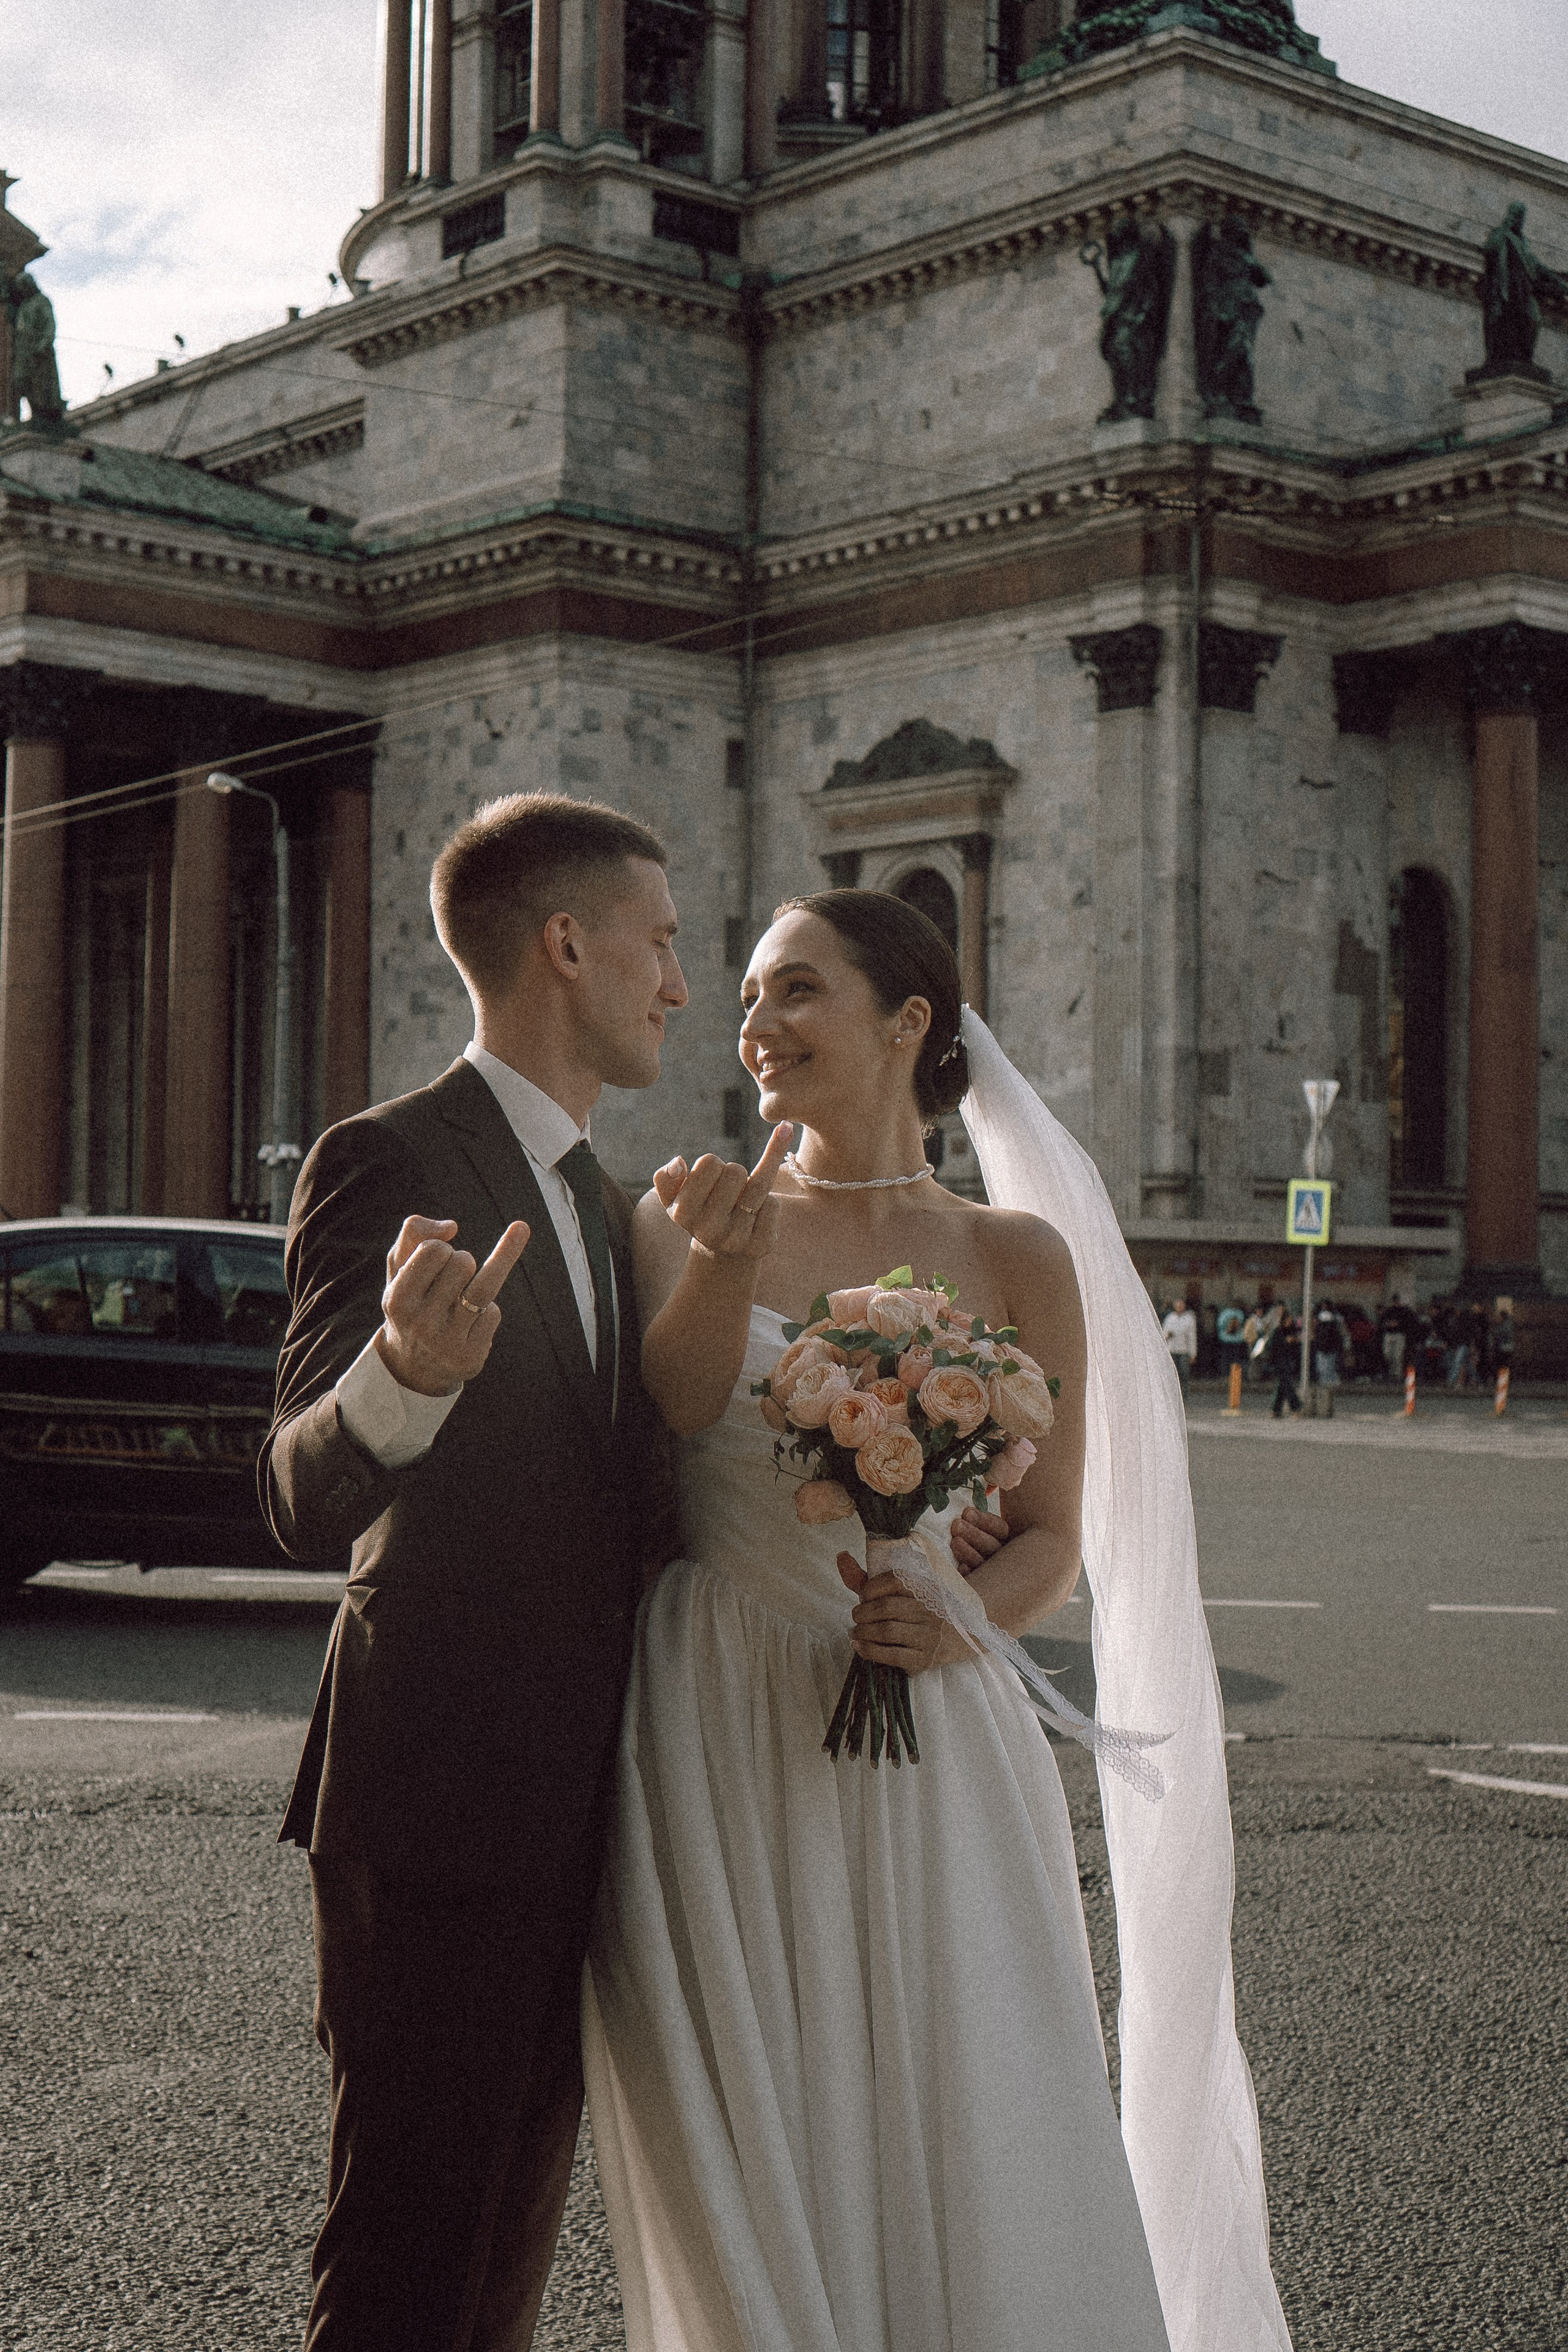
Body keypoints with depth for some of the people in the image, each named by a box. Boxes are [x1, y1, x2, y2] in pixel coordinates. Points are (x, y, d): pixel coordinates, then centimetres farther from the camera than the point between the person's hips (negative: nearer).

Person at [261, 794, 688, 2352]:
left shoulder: (609, 1208, 15)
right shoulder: (387, 1162, -13)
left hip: (573, 1804, 9)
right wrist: (407, 1371, -44)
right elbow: (304, 1504, -24)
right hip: (436, 1798, -8)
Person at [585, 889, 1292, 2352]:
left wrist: (957, 1616, -15)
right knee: (747, 2174, 4)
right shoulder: (683, 1214, 5)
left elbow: (1056, 1544, 5)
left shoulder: (1016, 1254, 4)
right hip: (713, 1749, 0)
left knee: (958, 2162, 1)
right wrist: (723, 1265, -31)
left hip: (925, 1759, 0)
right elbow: (677, 1404, -13)